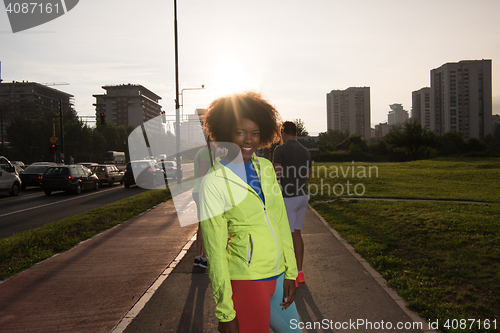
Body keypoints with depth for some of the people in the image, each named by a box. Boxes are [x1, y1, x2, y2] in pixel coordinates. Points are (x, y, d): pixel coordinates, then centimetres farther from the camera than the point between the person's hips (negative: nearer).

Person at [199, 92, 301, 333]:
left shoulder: (265, 167, 4)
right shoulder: (213, 182, -14)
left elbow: (281, 223, 8)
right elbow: (215, 251, -13)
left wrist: (290, 272, 5)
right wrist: (225, 313, -10)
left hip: (276, 276, 7)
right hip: (246, 282, -6)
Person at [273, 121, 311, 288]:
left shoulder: (280, 149, -12)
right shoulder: (305, 151, 10)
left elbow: (277, 175, -19)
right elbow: (307, 176, 14)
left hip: (288, 198, -7)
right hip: (303, 196, 7)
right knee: (297, 233, 16)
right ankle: (299, 273, 21)